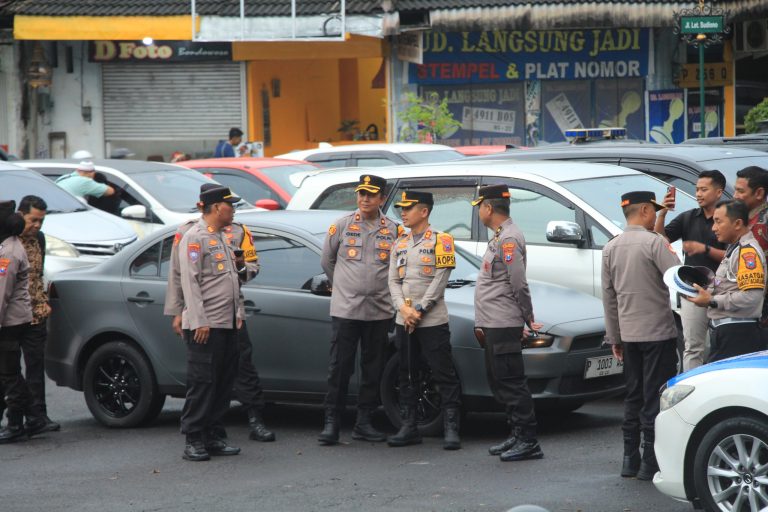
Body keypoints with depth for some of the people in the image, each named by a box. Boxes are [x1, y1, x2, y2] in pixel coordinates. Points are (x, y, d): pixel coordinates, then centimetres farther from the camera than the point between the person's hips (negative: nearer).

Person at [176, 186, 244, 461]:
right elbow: (190, 281, -14)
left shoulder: (222, 238, 20)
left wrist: (238, 313, 16)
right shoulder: (195, 237, -9)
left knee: (224, 382, 9)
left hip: (228, 324, 9)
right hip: (205, 325, -9)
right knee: (201, 383, -8)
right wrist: (199, 321, -19)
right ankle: (194, 440, -5)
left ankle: (214, 436, 14)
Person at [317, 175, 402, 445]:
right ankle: (331, 422, 1)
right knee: (339, 367, -4)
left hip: (379, 310, 2)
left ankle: (364, 422, 15)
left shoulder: (393, 230, 5)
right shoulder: (342, 225, 2)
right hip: (345, 309, -2)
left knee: (373, 369, 6)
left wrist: (378, 287, 10)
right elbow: (327, 260, 12)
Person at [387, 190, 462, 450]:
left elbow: (439, 281, -11)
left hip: (433, 322, -6)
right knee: (406, 377, 9)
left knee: (444, 376, -5)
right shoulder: (400, 244, 15)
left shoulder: (440, 241, -4)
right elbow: (393, 281, 8)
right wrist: (403, 309, -9)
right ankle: (409, 428, 16)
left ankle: (451, 429, -3)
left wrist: (418, 310, -15)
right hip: (403, 322, 6)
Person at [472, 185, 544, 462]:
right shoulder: (499, 237, 18)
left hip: (504, 325, -11)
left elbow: (519, 284, -18)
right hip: (494, 325, 11)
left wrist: (528, 318, -11)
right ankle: (517, 436, 21)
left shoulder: (509, 239, -15)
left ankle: (528, 441, -8)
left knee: (511, 383, -9)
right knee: (499, 382, 15)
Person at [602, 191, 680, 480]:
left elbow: (608, 295, 13)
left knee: (634, 397, 14)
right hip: (658, 332, -6)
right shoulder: (654, 243, -12)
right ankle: (651, 462, -4)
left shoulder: (610, 248, 8)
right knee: (656, 399, -3)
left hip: (628, 334, 6)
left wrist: (613, 337, 18)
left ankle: (630, 460, 14)